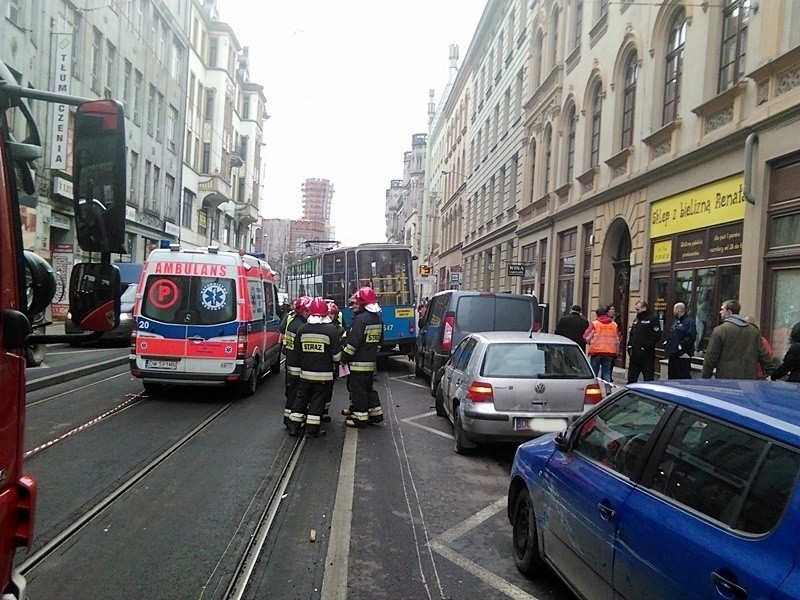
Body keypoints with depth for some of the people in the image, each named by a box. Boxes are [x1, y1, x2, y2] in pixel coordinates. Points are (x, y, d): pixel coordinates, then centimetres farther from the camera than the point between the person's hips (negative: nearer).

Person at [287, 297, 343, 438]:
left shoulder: (302, 329, 0)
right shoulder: (331, 329, -12)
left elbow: (297, 350, 8)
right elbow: (337, 354, -10)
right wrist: (336, 361, 12)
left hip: (305, 372, 3)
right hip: (323, 374, -3)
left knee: (301, 398, 14)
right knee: (318, 400, 4)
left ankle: (294, 426, 19)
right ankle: (312, 429, 7)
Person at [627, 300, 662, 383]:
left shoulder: (652, 319, -7)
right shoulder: (636, 319, 17)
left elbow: (656, 335, -15)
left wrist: (646, 346, -19)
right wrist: (630, 345, 9)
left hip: (647, 355, -8)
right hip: (634, 355, 8)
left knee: (648, 379, -3)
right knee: (631, 378, 13)